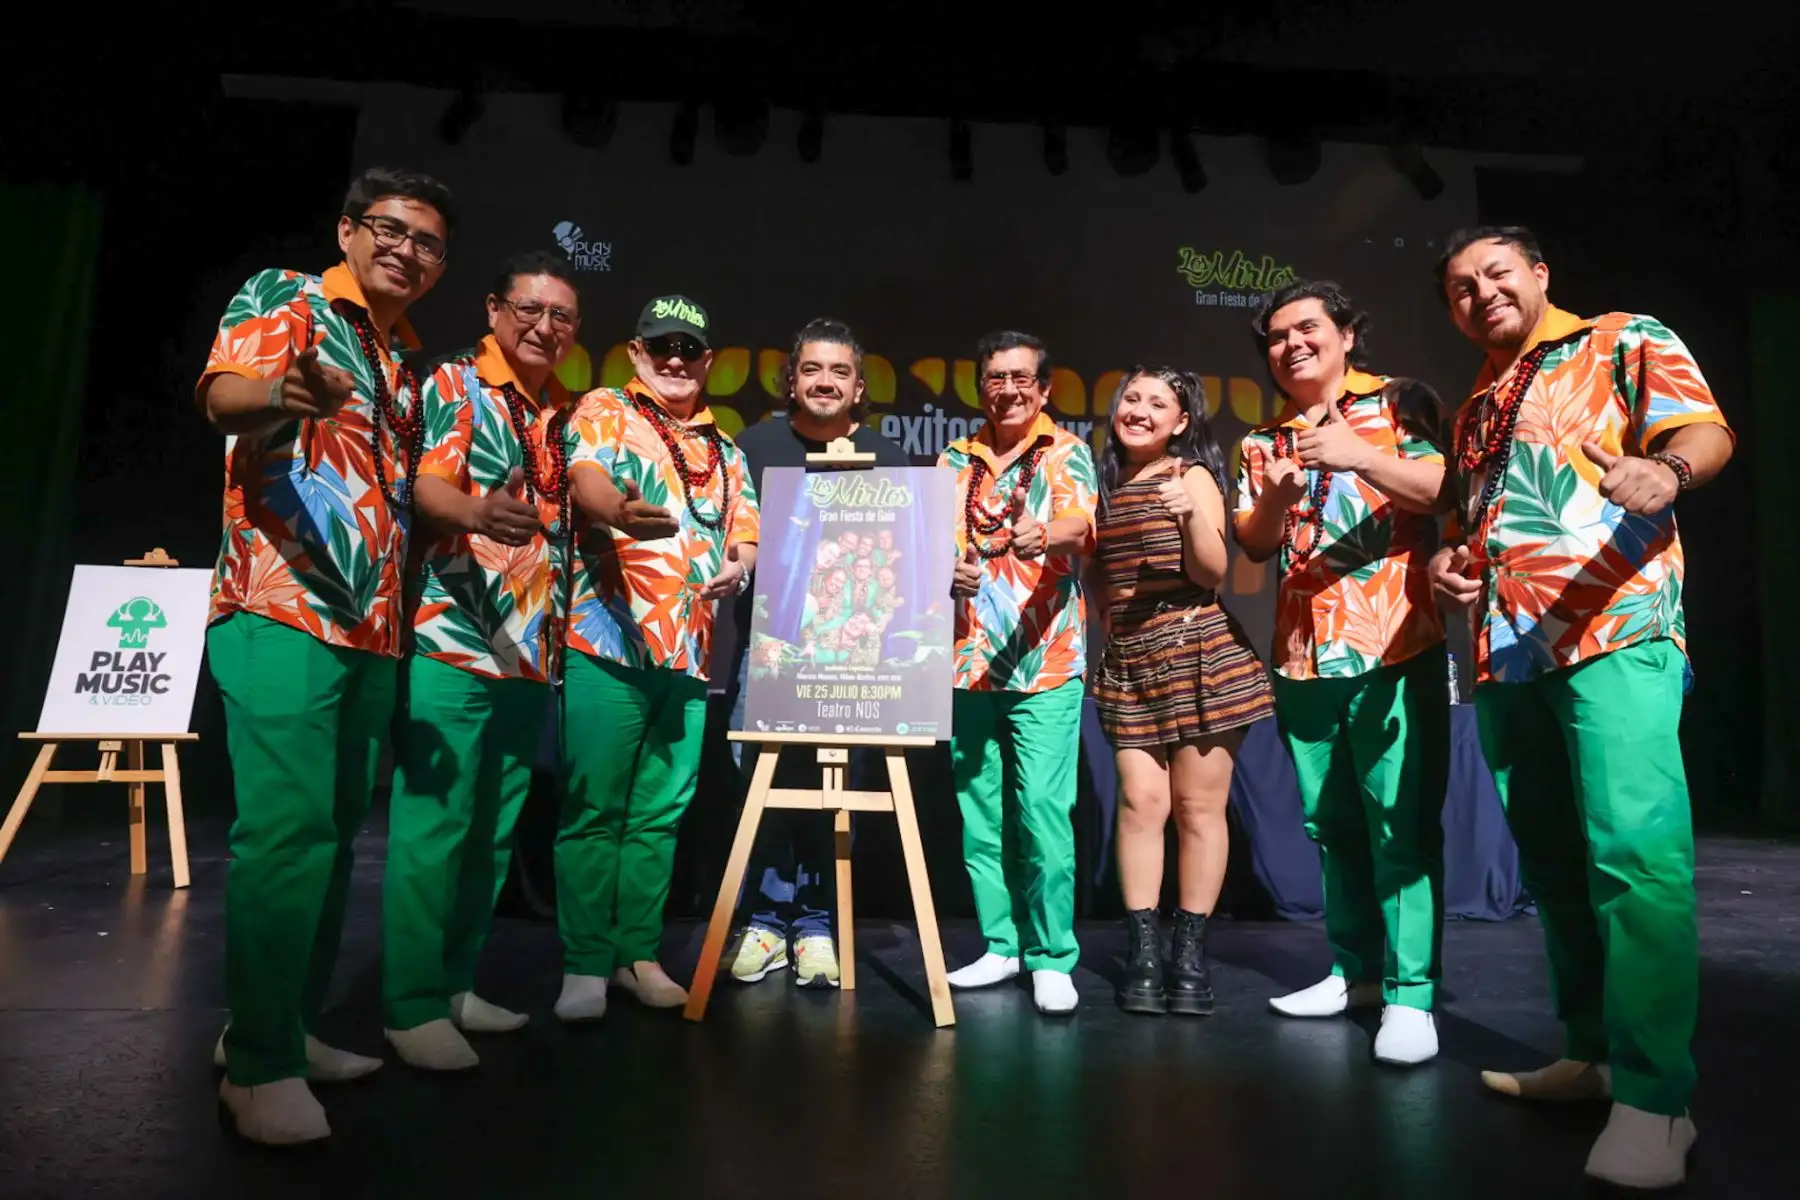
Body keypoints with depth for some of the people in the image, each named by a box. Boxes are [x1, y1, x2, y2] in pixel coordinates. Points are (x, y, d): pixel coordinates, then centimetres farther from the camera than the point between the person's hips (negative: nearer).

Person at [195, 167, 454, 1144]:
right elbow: (224, 392, -19)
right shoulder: (283, 299, 1)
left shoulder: (407, 358, 20)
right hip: (282, 609, -8)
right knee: (286, 827, -11)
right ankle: (261, 1064, 0)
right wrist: (280, 394, -40)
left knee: (334, 832, 11)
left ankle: (287, 1028, 23)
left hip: (373, 625, 8)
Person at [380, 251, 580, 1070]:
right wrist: (479, 513, -40)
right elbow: (429, 481, -18)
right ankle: (412, 1007, 7)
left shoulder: (566, 414, 16)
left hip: (534, 651, 7)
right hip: (453, 641, -7)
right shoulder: (453, 385, -2)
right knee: (433, 827, -4)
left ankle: (454, 983, 25)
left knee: (494, 831, 12)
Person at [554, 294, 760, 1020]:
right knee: (593, 808, -2)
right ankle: (584, 964, 8)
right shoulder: (601, 411, 5)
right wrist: (619, 510, -39)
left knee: (660, 812, 9)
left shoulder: (723, 448, 20)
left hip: (690, 649, 5)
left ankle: (638, 954, 19)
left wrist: (739, 565, -6)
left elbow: (745, 530, 20)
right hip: (608, 640, -5)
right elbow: (585, 479, -15)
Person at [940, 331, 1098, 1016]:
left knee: (1042, 812, -8)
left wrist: (1044, 537, -37)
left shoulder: (1066, 453, 4)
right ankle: (1001, 945, 22)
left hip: (1045, 661, -4)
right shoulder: (955, 460, 14)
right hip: (969, 662, 4)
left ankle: (1052, 958, 5)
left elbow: (1080, 524, -14)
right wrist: (950, 573, -13)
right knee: (980, 813, 8)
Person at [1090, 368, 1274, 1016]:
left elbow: (1211, 572, -9)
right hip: (1128, 663, 4)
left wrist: (1191, 516, -24)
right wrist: (1106, 621, 7)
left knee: (1199, 806, -1)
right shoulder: (1105, 486, 15)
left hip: (1200, 655, -4)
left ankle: (1190, 951, 10)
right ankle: (1142, 950, 4)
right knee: (1140, 801, -2)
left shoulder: (1194, 476, 1)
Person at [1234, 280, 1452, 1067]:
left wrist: (1361, 457, -23)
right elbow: (1252, 546, 7)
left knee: (1401, 823, -7)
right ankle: (1354, 969, 21)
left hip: (1395, 647, -4)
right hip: (1303, 656, 5)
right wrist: (1275, 496, -13)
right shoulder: (1263, 443, 15)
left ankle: (1410, 994, -2)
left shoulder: (1399, 405, 5)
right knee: (1331, 824, 10)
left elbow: (1442, 490, -9)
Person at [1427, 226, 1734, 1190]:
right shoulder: (1473, 409, 24)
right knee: (1551, 861, 10)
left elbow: (1706, 429, -7)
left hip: (1613, 630, -7)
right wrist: (1451, 560, 8)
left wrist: (1665, 472, -31)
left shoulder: (1624, 343, 7)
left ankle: (1654, 1098, -10)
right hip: (1507, 651, 7)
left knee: (1635, 850, -17)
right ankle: (1591, 1053, 21)